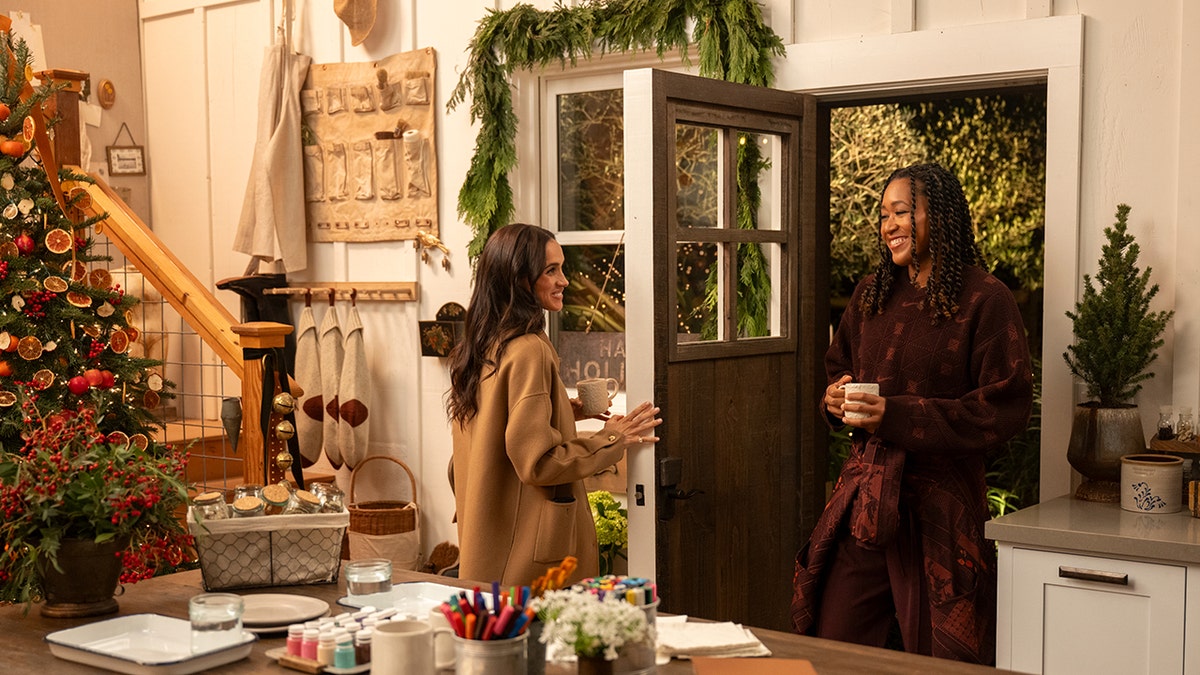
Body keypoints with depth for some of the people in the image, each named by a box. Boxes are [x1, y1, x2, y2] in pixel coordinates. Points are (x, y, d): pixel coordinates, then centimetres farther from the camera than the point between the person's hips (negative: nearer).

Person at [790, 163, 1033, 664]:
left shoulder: (985, 300, -7)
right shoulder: (872, 294, 13)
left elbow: (1005, 409, -12)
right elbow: (836, 367, 26)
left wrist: (897, 416, -17)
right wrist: (833, 398, 1)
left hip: (938, 503, -5)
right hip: (862, 497, 6)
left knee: (940, 662, 4)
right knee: (832, 647, 9)